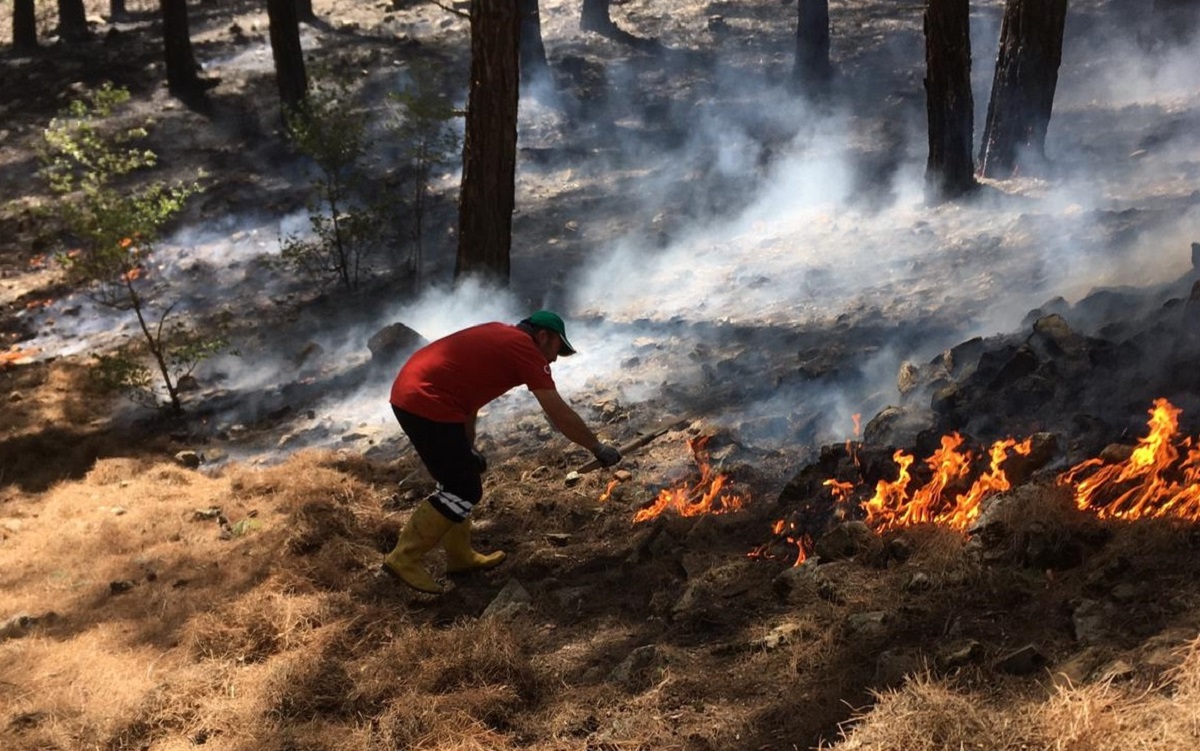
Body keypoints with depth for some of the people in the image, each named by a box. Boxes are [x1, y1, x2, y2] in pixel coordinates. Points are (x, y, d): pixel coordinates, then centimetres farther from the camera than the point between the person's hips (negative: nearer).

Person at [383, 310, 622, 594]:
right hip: (426, 403, -10)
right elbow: (560, 414, -6)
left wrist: (468, 449, 27)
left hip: (409, 392, 10)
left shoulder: (500, 337, 21)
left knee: (458, 479, 20)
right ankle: (404, 559, 1)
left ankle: (460, 555, 29)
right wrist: (598, 448, 5)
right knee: (464, 490, -3)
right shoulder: (525, 349, -5)